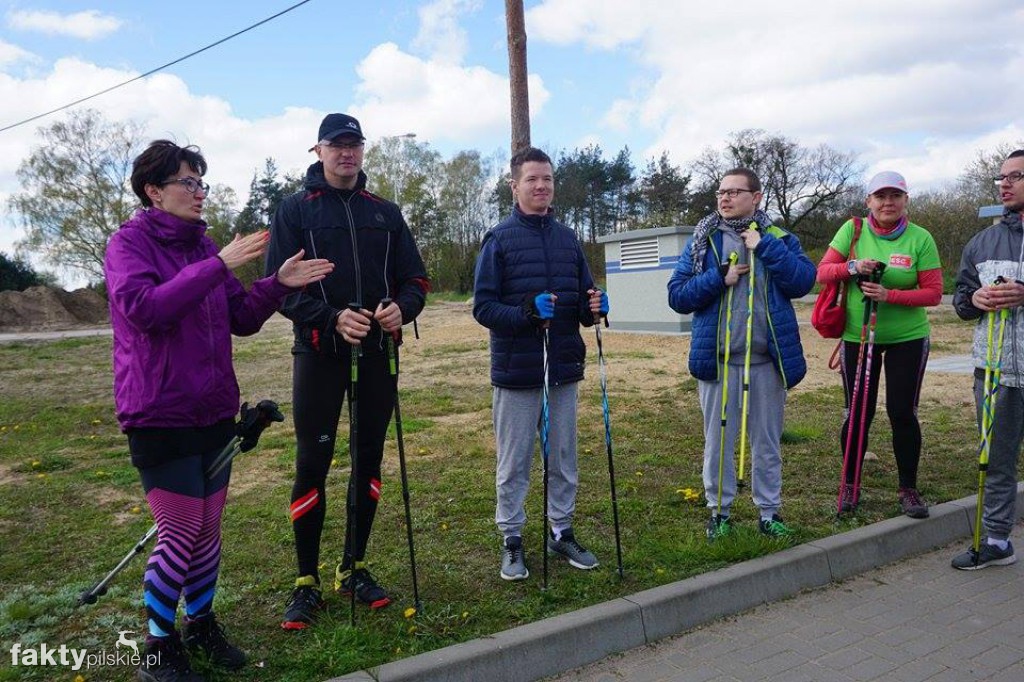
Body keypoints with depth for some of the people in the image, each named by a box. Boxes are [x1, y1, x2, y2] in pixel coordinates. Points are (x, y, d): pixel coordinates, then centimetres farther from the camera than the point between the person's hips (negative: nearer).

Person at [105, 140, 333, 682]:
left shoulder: (203, 244, 11)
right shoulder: (129, 242, -7)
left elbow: (241, 319, 11)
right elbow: (141, 307, -26)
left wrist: (278, 284, -5)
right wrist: (218, 266, -29)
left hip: (214, 410, 6)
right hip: (160, 415, -6)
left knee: (209, 526, 13)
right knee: (180, 532, -1)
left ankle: (201, 623, 32)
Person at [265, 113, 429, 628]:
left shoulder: (385, 213, 13)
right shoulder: (295, 210, 3)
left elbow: (415, 277, 10)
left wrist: (402, 307, -13)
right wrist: (332, 318, -22)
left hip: (376, 354, 4)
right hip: (319, 353, -3)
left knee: (369, 460, 9)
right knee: (311, 465, -1)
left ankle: (354, 568, 25)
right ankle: (306, 581, 14)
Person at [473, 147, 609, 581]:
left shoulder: (567, 238, 10)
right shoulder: (499, 239, -4)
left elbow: (583, 298, 14)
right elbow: (483, 307, -9)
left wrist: (593, 306, -10)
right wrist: (527, 311, -26)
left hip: (564, 369, 5)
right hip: (516, 373, -4)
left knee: (564, 460, 15)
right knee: (513, 464, 7)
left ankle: (561, 532, 31)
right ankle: (511, 540, 23)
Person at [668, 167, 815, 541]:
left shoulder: (779, 238, 5)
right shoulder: (702, 241, 4)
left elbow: (803, 282, -10)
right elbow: (677, 296, -3)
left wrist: (765, 246, -15)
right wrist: (719, 279, -15)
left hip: (768, 359, 1)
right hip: (717, 359, 0)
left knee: (767, 441, 12)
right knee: (717, 441, 9)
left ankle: (769, 511, 26)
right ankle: (719, 511, 24)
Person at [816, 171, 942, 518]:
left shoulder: (920, 238, -6)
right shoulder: (852, 229, -3)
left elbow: (934, 292, -8)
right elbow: (822, 272, -4)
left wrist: (890, 295, -22)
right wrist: (852, 267, -22)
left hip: (908, 337, 0)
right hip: (857, 337, 1)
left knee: (903, 412, 2)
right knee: (857, 414, 5)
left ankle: (908, 489, 20)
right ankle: (850, 485, 22)